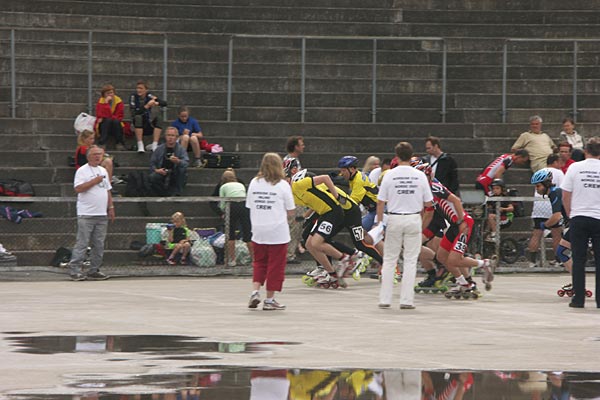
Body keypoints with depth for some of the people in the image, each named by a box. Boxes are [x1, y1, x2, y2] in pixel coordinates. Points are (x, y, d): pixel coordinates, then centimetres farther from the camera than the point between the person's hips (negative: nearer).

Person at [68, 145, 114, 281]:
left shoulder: (103, 171, 19)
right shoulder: (82, 171, -4)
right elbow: (78, 188, -16)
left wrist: (111, 207, 17)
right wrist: (94, 181, -15)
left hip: (102, 214, 7)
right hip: (86, 215, -7)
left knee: (99, 244, 6)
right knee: (82, 243, -9)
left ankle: (94, 271, 13)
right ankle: (74, 270, -6)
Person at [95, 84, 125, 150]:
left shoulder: (118, 101, -2)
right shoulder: (100, 101, -6)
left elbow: (119, 117, -11)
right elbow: (105, 115, -20)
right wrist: (106, 103, -27)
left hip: (115, 126, 1)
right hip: (103, 126, -1)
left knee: (116, 121, -31)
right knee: (108, 120, -32)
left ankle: (119, 144, -25)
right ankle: (102, 143, -38)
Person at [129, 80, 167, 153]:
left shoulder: (149, 96, -1)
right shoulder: (133, 97, -8)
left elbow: (164, 103, -8)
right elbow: (134, 113, -22)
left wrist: (156, 103, -28)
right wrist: (147, 106, -29)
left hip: (149, 127, 3)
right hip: (138, 127, -3)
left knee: (159, 117, -21)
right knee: (138, 117, -31)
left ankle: (154, 145, -30)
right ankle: (140, 146, -35)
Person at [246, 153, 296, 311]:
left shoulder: (254, 183, 3)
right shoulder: (282, 185, -7)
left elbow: (250, 207, 6)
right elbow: (290, 211, -4)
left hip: (258, 231, 4)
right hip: (278, 232, -4)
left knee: (259, 263, 17)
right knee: (275, 265, 5)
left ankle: (255, 292, 2)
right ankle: (269, 300, 7)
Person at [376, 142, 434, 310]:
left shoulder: (390, 175, -5)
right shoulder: (420, 176, -2)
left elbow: (381, 202, -4)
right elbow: (428, 204, 2)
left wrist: (379, 223, 6)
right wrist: (424, 223, 16)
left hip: (394, 219, 0)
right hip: (414, 219, 0)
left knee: (389, 260, 8)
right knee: (410, 261, 5)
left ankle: (385, 299, 8)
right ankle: (406, 299, 1)